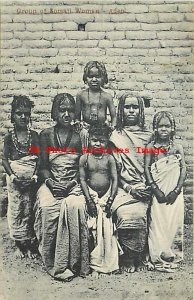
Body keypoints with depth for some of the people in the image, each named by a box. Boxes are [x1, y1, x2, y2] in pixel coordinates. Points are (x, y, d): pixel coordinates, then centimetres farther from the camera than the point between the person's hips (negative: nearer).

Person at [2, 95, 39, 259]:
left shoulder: (34, 135, 0)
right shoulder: (9, 136, 0)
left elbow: (39, 157, -2)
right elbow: (5, 158, -1)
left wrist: (36, 174, -12)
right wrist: (11, 174, -13)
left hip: (31, 178, 0)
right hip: (15, 179, 0)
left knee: (29, 211, 8)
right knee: (16, 210, 7)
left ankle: (29, 244, 21)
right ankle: (19, 244, 22)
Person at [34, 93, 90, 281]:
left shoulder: (80, 136, 5)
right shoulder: (46, 135, 6)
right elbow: (43, 166, 4)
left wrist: (71, 183, -12)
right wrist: (50, 182, -13)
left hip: (73, 184, 0)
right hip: (51, 183, 1)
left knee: (74, 205, -31)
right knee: (47, 207, -29)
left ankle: (71, 263, -18)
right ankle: (52, 263, -14)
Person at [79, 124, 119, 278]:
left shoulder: (109, 159, 0)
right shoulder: (85, 158, -1)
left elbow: (115, 180, -3)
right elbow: (83, 179, -2)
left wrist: (110, 201, -9)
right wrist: (89, 200, -9)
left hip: (107, 197, 1)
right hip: (92, 197, 0)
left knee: (108, 230, 1)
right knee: (94, 230, 0)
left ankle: (107, 264, 14)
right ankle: (96, 264, 12)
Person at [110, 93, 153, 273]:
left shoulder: (148, 136, 15)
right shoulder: (115, 136, 9)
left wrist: (147, 187, -5)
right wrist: (130, 188, -9)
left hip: (143, 188, 1)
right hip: (123, 188, -1)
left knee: (139, 213, -26)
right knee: (126, 214, -27)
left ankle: (139, 256, -5)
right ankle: (128, 258, -7)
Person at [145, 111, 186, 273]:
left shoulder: (177, 147, 3)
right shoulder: (151, 146, 0)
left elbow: (183, 169, 0)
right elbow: (147, 168, -3)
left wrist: (176, 191, -10)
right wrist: (155, 189, -11)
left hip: (174, 193, 1)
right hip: (158, 191, -1)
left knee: (174, 221, 3)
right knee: (157, 221, 0)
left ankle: (172, 255, 17)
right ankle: (160, 256, 12)